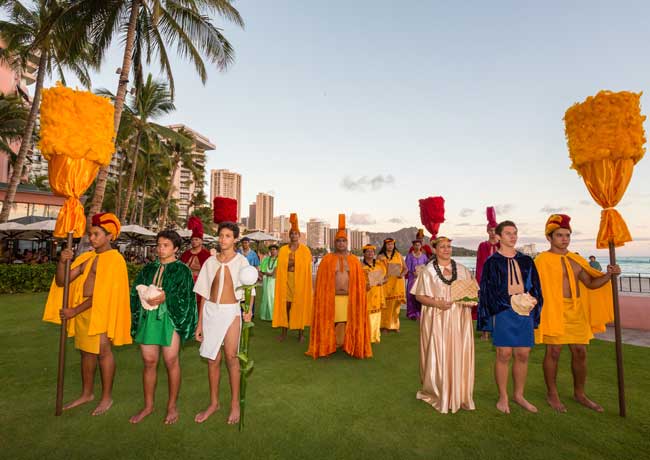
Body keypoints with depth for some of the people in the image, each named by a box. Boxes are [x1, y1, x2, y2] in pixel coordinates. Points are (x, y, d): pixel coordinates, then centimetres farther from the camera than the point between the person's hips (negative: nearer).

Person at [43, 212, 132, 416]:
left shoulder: (115, 259, -12)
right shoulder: (86, 258, 9)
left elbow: (102, 293, -15)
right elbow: (61, 281, 5)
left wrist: (74, 311, -12)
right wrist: (62, 262, -11)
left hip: (102, 311, -7)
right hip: (82, 311, 7)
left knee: (103, 352, 1)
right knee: (86, 352, 17)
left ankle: (107, 397, 16)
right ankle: (87, 393, 33)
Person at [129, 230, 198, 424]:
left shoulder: (182, 270, -3)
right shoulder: (148, 268, 12)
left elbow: (186, 298, -8)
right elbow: (136, 291, 11)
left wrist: (165, 298, -19)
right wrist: (145, 297, -9)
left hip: (171, 319, -4)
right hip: (148, 318, 4)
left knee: (171, 362, 5)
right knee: (149, 362, 11)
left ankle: (172, 406, 22)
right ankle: (148, 405, 30)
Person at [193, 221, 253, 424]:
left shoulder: (241, 261, -2)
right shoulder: (211, 262, 6)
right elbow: (204, 293, 9)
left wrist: (249, 309, -20)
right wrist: (199, 323, 9)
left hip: (231, 311, -3)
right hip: (210, 311, 3)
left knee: (231, 356, -10)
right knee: (213, 359, 10)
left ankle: (235, 403, 10)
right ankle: (214, 403, 27)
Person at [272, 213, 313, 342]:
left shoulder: (305, 250, 0)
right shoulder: (283, 250, 6)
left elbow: (307, 268, 0)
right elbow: (280, 267, 9)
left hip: (300, 281, -2)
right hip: (286, 280, 2)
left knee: (300, 305, 3)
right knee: (285, 304, 3)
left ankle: (301, 333, 15)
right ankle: (284, 332, 16)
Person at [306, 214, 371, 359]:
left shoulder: (354, 260, 6)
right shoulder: (327, 259, 1)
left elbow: (360, 281, 6)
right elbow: (321, 281, 0)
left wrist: (359, 298, 1)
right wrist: (323, 298, -5)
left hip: (350, 298, 1)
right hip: (331, 298, -1)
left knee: (349, 323, 4)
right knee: (330, 323, 4)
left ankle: (349, 346, 19)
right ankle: (328, 346, 18)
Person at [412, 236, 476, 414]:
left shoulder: (462, 269, 8)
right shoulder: (428, 271, -2)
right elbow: (419, 296, -3)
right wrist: (437, 303, -18)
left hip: (459, 320, 3)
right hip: (437, 320, -3)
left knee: (460, 355, 5)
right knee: (438, 356, 1)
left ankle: (460, 394, 23)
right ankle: (438, 394, 20)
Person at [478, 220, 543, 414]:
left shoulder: (525, 260, 12)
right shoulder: (493, 261, -2)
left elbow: (535, 285, 11)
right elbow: (489, 289, -6)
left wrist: (532, 300, -7)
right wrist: (512, 301, -15)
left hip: (525, 311, 4)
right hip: (502, 311, -4)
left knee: (523, 355, 9)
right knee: (504, 354, -1)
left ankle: (518, 394, 26)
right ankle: (503, 397, 14)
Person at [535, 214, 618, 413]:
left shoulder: (576, 260, 12)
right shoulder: (542, 260, -7)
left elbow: (591, 283, 12)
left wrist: (608, 275, -4)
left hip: (577, 312, 6)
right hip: (554, 311, -6)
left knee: (580, 352, 13)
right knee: (554, 352, 1)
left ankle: (579, 393, 32)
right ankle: (552, 393, 18)